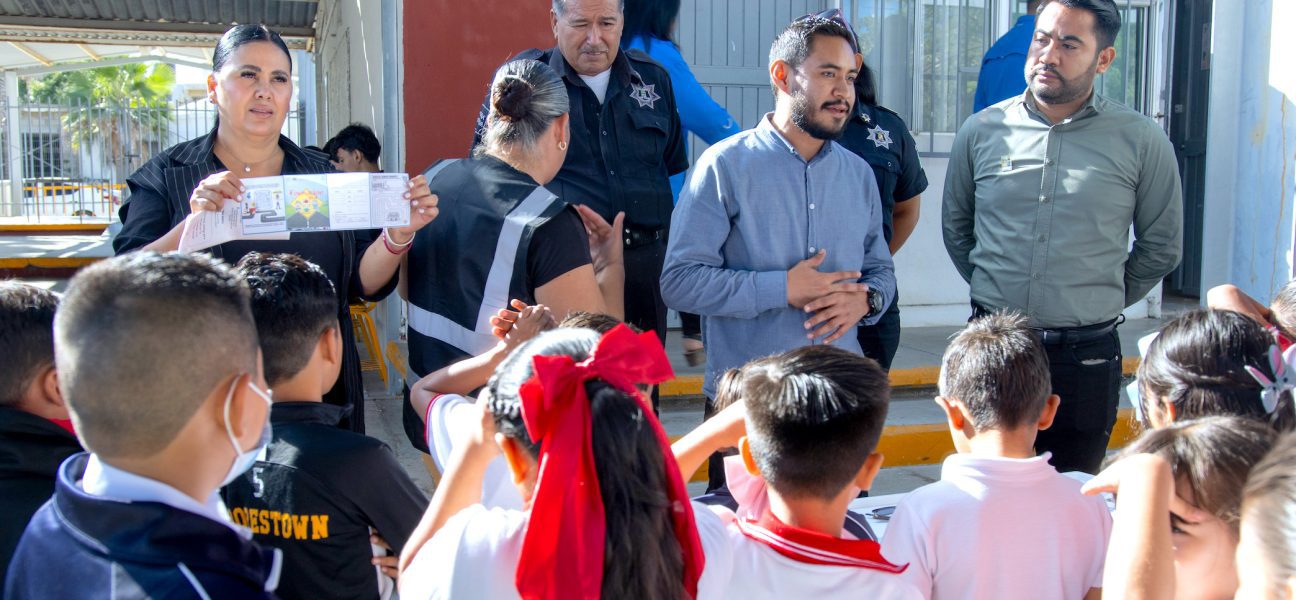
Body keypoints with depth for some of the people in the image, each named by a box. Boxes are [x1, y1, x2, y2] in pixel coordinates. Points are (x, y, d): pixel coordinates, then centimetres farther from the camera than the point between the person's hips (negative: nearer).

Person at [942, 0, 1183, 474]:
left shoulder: (1142, 142, -2)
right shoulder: (981, 131, 2)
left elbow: (1162, 245, 8)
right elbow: (955, 226, 16)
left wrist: (1103, 301, 8)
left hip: (1086, 358, -1)